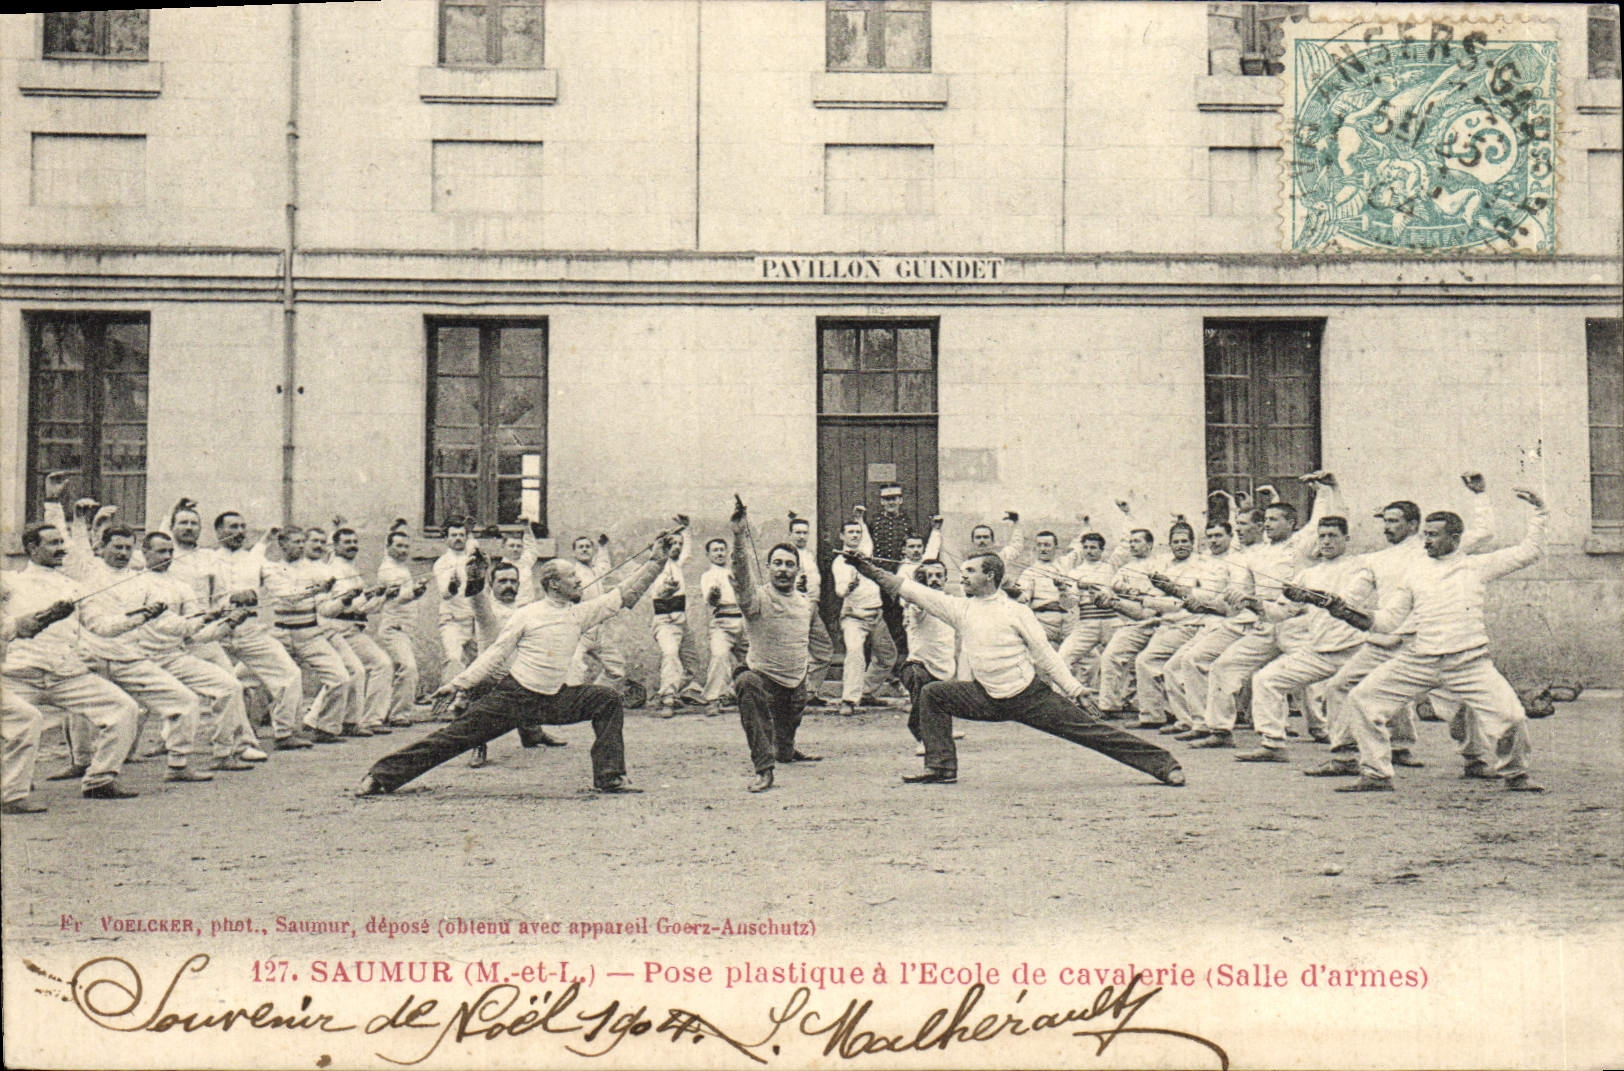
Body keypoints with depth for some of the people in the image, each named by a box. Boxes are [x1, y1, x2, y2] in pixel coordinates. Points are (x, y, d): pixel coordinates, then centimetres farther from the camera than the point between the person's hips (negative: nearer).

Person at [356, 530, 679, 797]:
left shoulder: (581, 613, 7)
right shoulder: (526, 616, -4)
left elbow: (625, 595, 6)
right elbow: (495, 654, 0)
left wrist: (656, 560, 1)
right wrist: (458, 683, -4)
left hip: (555, 700, 4)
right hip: (514, 696, -4)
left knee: (608, 700, -11)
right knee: (457, 735, -9)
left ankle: (610, 777, -4)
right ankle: (382, 776, -2)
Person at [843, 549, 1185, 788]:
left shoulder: (1015, 612, -7)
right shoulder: (959, 608, 3)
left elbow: (1045, 655, -3)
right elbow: (913, 591, -2)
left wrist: (1074, 690, -7)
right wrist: (868, 568, -9)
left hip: (1031, 696, -4)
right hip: (987, 698, 4)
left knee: (1090, 730, -8)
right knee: (933, 695, -6)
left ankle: (1163, 764, 2)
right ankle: (941, 768, 2)